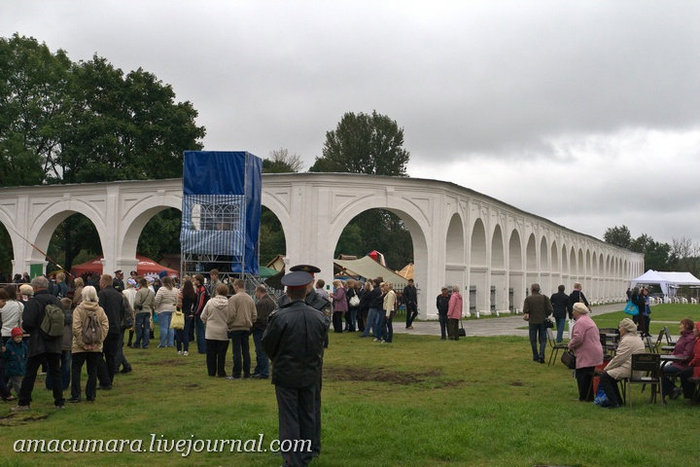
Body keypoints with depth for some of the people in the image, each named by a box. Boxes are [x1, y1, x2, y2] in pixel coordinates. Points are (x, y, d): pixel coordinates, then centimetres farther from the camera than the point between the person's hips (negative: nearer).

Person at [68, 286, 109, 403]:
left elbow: (76, 328, -16)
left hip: (80, 347, -3)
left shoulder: (78, 310, -10)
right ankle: (90, 395, 13)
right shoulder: (100, 310, 0)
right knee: (92, 371, 10)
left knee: (76, 370, 8)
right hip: (96, 347, 3)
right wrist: (99, 340, -2)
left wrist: (81, 343, -11)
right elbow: (105, 326, -4)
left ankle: (75, 395, 6)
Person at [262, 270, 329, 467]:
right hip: (311, 374, 4)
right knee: (308, 415, 17)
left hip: (286, 374, -4)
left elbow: (267, 344, -10)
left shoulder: (279, 317, -20)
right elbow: (322, 343, 6)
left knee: (289, 418, 6)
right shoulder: (319, 317, -7)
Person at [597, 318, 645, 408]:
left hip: (629, 370, -11)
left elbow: (619, 358, -17)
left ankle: (614, 403, -14)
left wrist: (606, 369, -6)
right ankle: (618, 400, 20)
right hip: (636, 370, 11)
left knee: (604, 376, -12)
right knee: (610, 375, 21)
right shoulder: (637, 338, 20)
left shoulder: (628, 340, -14)